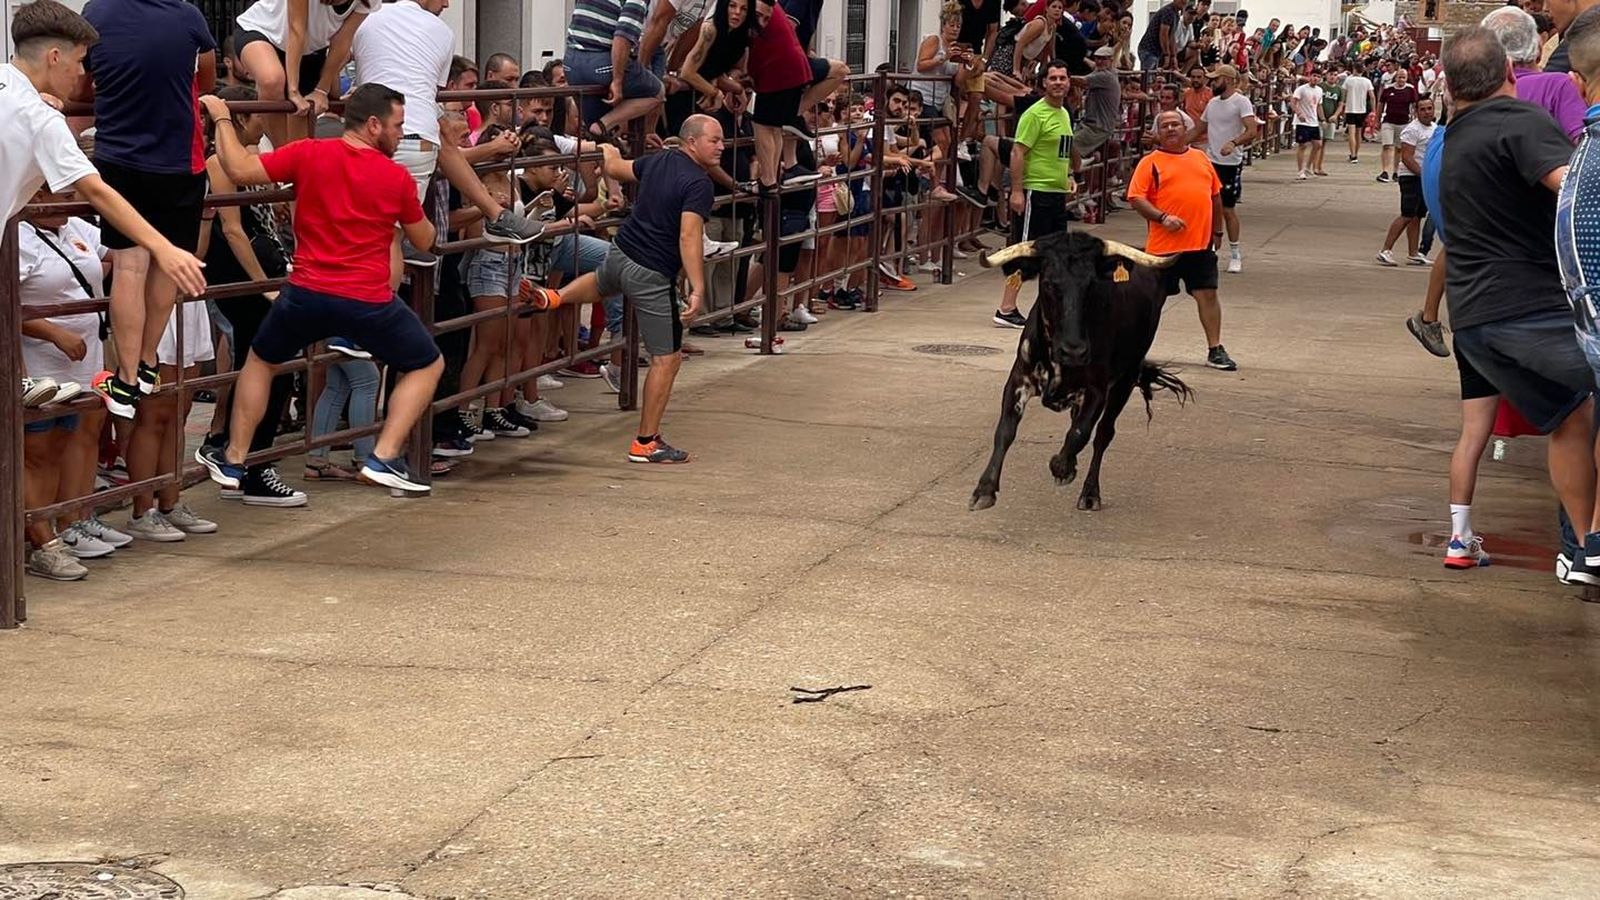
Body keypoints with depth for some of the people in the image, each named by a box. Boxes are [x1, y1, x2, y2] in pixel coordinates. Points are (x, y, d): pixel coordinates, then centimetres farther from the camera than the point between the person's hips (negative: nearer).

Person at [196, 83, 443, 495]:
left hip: (307, 294, 2)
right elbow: (424, 240, 11)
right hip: (369, 302, -2)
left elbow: (239, 170, -7)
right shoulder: (397, 177, -1)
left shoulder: (308, 154, -3)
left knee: (260, 359, 28)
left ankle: (232, 459, 28)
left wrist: (222, 118, 7)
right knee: (427, 365, 19)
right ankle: (384, 458, 7)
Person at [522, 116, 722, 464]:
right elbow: (689, 237, -27)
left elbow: (616, 168, 23)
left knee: (601, 283, 47)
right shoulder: (698, 183, -18)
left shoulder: (658, 161, 6)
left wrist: (607, 151, 46)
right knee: (667, 358, -1)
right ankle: (646, 442, 0)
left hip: (619, 253, 8)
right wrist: (697, 289, -30)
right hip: (651, 275, -8)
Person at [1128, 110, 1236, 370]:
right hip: (1164, 246, -3)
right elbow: (1136, 199, -8)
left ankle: (1215, 350, 8)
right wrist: (1162, 217, -20)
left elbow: (1215, 196, 20)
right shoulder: (1151, 162, -1)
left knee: (1208, 294, 1)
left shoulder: (1201, 158, 14)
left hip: (1201, 244, 3)